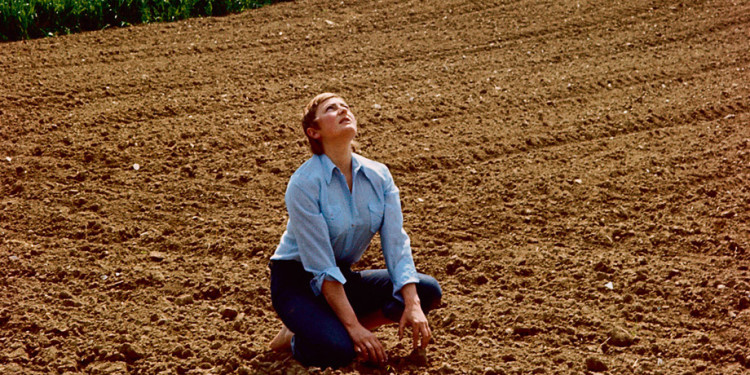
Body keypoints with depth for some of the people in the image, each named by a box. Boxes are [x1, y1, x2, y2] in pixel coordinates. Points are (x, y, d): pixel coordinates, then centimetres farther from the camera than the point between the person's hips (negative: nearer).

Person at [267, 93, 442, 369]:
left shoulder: (378, 175, -6)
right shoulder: (304, 183, -22)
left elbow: (396, 243, -8)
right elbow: (321, 267, -24)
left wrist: (412, 305, -20)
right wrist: (353, 325, -27)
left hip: (344, 277, 7)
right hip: (296, 281, -6)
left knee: (428, 290, -11)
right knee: (337, 350, -33)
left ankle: (342, 330, -3)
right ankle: (293, 338, 1)